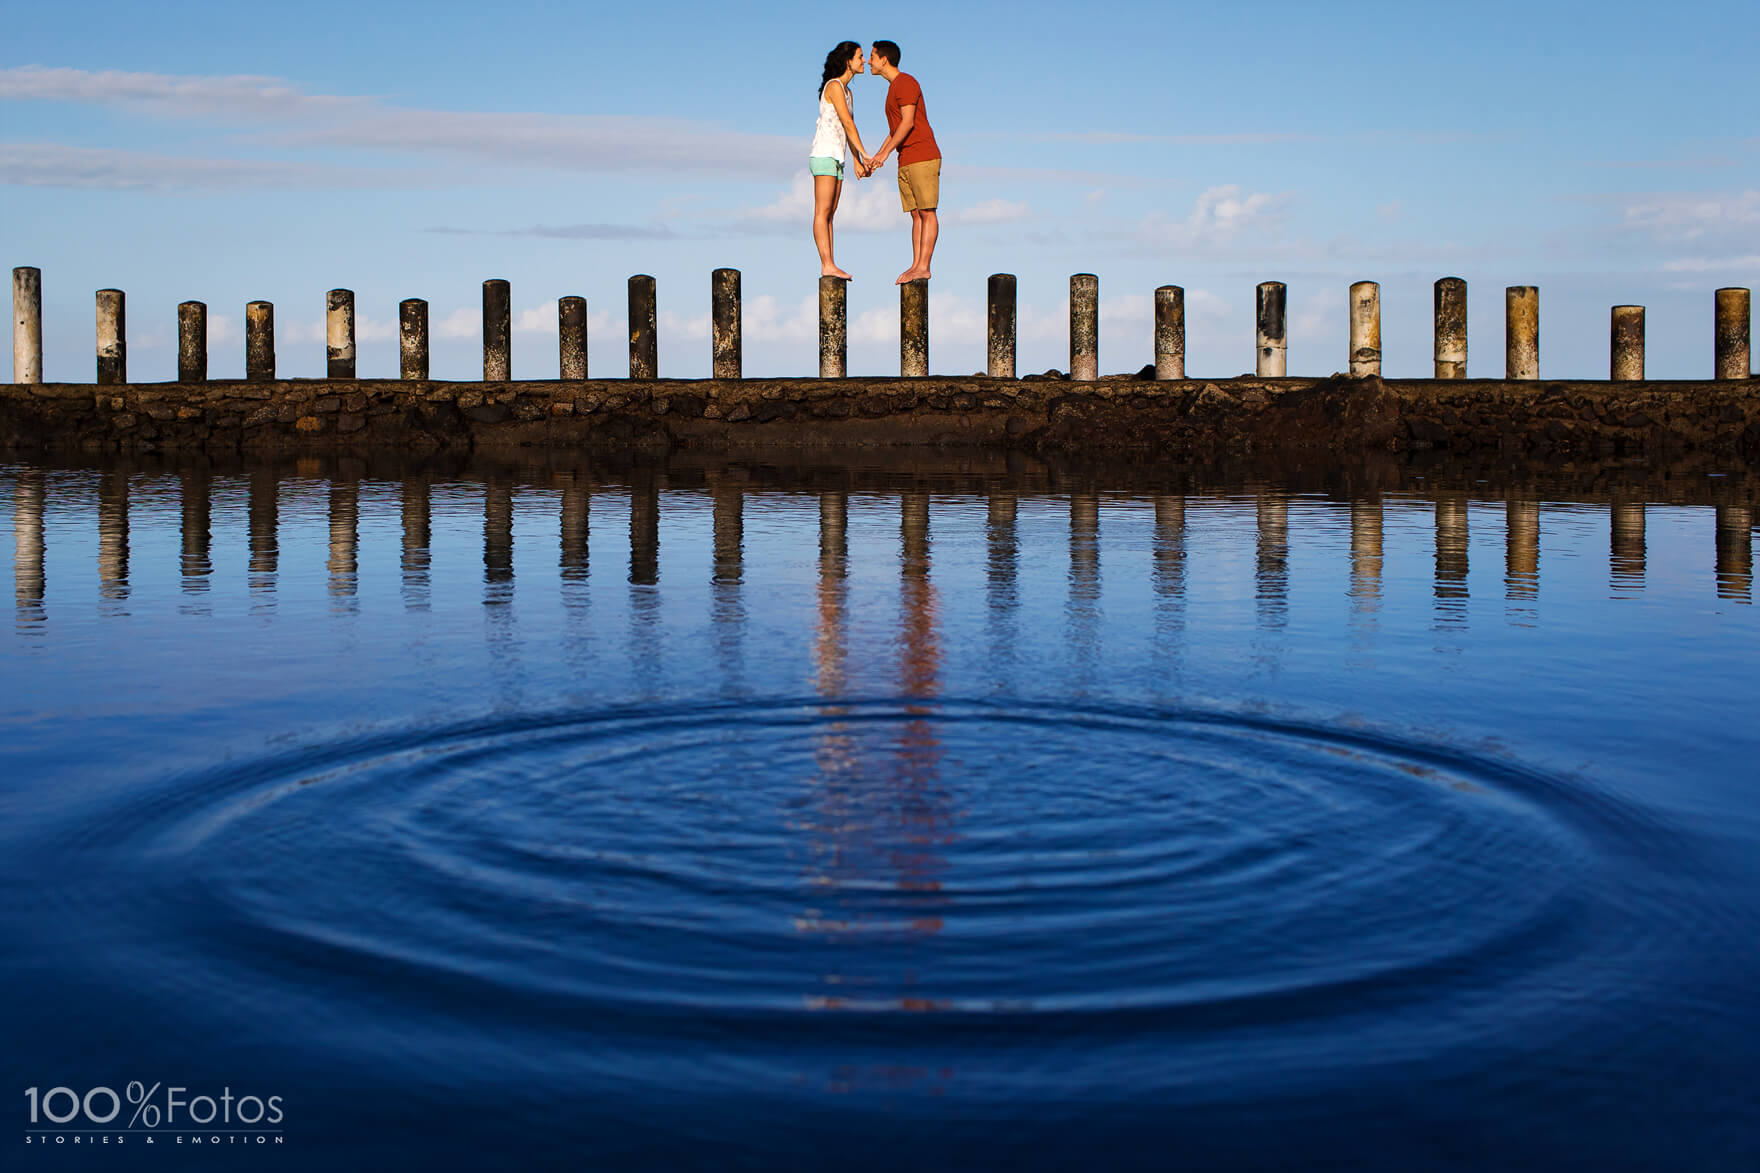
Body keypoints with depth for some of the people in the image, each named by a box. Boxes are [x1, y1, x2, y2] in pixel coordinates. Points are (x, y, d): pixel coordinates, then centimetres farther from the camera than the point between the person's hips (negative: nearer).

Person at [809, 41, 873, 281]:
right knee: (822, 212, -12)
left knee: (829, 214, 4)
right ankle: (827, 265, -17)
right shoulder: (834, 86, -8)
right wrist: (864, 154, -14)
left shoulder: (846, 91, 20)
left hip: (836, 159, 9)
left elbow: (849, 128, 20)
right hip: (824, 155, -9)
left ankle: (829, 266, 2)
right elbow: (847, 123, -14)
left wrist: (857, 161, 16)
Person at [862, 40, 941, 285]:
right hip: (905, 163, 9)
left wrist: (885, 153, -22)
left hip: (923, 158, -9)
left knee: (927, 212, -9)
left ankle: (923, 266, -14)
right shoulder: (894, 90, 22)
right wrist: (874, 158, 19)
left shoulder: (906, 83, -8)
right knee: (916, 215, 5)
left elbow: (908, 123, -18)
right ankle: (915, 266, 3)